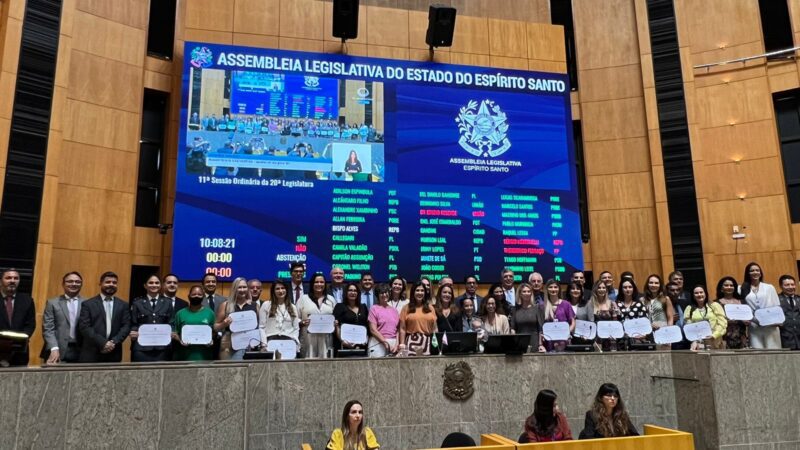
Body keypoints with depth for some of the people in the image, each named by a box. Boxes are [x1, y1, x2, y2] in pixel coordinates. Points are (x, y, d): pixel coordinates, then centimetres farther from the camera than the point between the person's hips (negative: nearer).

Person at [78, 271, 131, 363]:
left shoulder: (123, 305, 12)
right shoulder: (88, 304, 4)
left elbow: (126, 326, 5)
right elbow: (84, 327, -5)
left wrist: (114, 342, -12)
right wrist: (102, 343, -15)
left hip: (113, 354, 2)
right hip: (91, 353, -2)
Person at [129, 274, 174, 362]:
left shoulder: (167, 303, 14)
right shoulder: (137, 303, 11)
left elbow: (170, 324, 10)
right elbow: (133, 324, 7)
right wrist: (133, 332, -14)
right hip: (142, 348, -1)